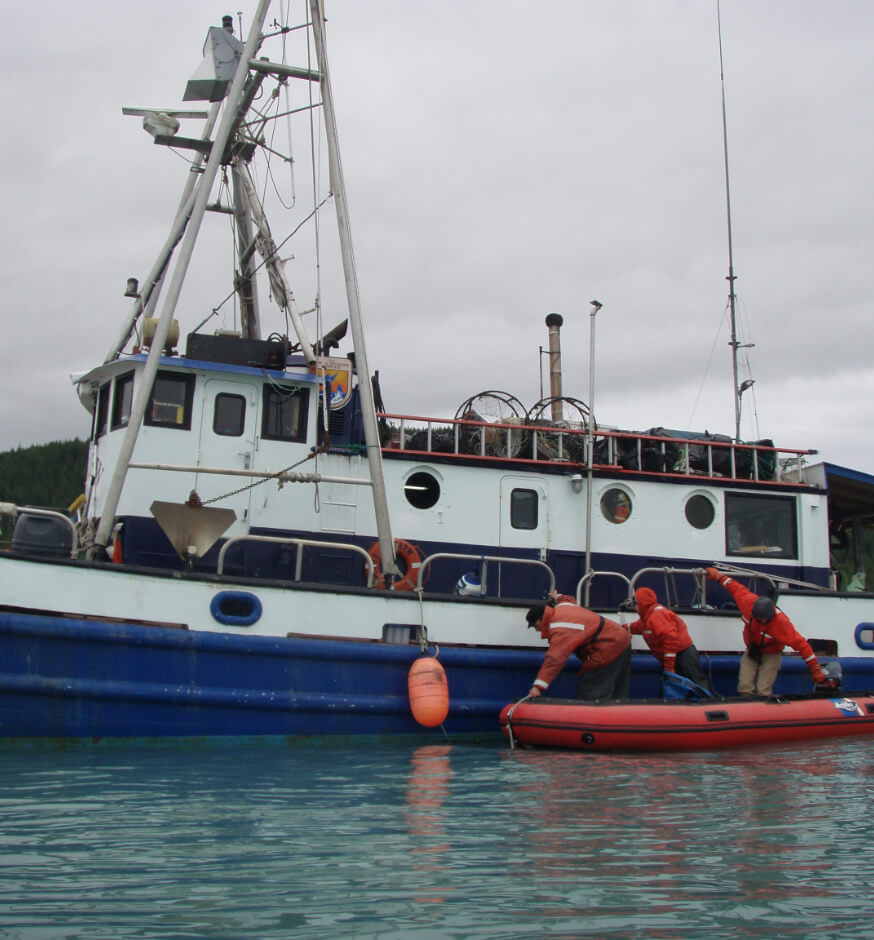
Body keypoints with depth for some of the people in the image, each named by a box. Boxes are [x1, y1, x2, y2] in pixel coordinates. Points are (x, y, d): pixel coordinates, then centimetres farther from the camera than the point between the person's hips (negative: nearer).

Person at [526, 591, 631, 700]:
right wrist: (557, 597, 57)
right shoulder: (562, 606, 6)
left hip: (609, 649, -11)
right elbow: (568, 599, 33)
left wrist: (538, 686, -43)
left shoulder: (560, 630, -25)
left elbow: (554, 659, -37)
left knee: (588, 693, -12)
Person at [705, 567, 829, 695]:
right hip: (751, 652, 4)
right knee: (745, 688, -11)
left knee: (763, 692, -16)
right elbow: (736, 587, -3)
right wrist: (717, 575, 11)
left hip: (771, 655, -3)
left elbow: (801, 644, -30)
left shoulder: (781, 622, -33)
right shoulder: (747, 601, -24)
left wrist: (816, 671, -30)